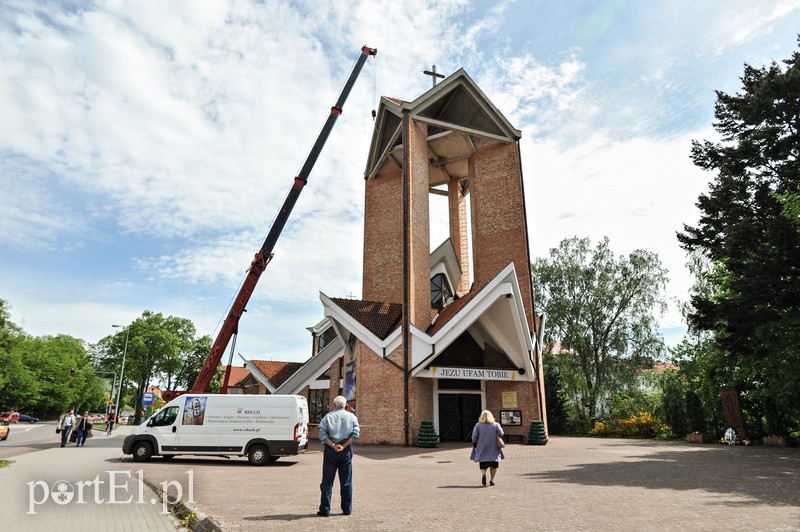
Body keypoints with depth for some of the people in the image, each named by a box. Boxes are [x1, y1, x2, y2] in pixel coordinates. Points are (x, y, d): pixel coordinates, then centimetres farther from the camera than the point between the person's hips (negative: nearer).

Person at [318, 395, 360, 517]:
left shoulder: (328, 416, 2)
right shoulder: (351, 416, 5)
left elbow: (322, 434, -8)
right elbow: (356, 433, -6)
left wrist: (333, 445, -11)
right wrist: (344, 446, -9)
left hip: (330, 451, -1)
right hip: (346, 451, 1)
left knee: (327, 482, 6)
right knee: (346, 482, 11)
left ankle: (325, 510, 8)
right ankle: (347, 509, 15)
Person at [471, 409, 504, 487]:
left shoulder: (478, 425, -2)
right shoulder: (495, 424, -2)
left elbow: (474, 436, -4)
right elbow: (501, 434, -7)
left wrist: (474, 444, 10)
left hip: (482, 448, 0)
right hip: (493, 448, 0)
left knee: (483, 464, 6)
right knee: (494, 464, 11)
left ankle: (483, 474, -21)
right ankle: (491, 480, 5)